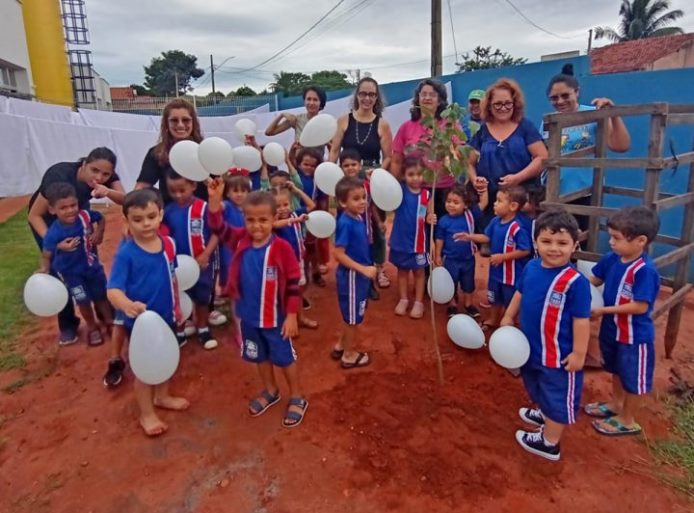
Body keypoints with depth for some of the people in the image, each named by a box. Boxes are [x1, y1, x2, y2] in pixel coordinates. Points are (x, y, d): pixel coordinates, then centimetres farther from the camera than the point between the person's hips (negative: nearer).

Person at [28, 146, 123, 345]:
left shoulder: (107, 176, -28)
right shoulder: (59, 176, -38)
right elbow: (34, 215, -29)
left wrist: (108, 192, -58)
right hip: (46, 216, -3)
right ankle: (67, 325, 10)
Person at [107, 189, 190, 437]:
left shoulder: (169, 244, -7)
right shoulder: (125, 254, -24)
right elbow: (113, 289, -31)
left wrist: (176, 305, 14)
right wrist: (126, 305, -52)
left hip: (165, 316, 6)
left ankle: (162, 397, 50)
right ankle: (147, 414, 33)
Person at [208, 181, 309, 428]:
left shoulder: (282, 247, -21)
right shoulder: (241, 239, -7)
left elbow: (293, 283, -16)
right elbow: (218, 227, -9)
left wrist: (292, 315, -15)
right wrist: (215, 199, -25)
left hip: (275, 317, -5)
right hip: (248, 315, 5)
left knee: (284, 357, 13)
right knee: (260, 356, 23)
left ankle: (297, 398, 33)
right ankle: (270, 391, 46)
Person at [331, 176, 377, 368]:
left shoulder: (358, 218, 2)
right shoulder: (346, 223, -24)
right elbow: (339, 254, -26)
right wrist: (363, 269, -27)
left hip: (360, 274, 9)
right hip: (351, 275, -9)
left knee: (353, 314, 23)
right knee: (353, 316, 8)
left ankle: (340, 346, 40)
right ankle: (349, 355, 27)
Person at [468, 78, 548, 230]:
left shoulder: (525, 127, 3)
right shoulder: (482, 131, 10)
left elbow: (542, 158, -3)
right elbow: (469, 162, 12)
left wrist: (518, 177, -17)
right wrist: (474, 179, -9)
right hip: (489, 202, 2)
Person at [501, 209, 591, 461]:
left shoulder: (575, 281, -26)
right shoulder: (532, 267, -6)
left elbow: (581, 320, -21)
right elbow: (520, 293, 11)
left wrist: (579, 353, -17)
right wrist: (508, 318, 14)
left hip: (559, 353, -7)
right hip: (531, 346, 7)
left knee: (558, 396, 13)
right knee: (538, 386, 30)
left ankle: (549, 443, 32)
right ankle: (544, 415, 57)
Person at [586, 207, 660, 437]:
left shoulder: (645, 271, -30)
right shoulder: (611, 259, -9)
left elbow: (640, 306, -29)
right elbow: (594, 280, 5)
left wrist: (604, 310, -25)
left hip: (635, 335, -7)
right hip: (612, 328, 7)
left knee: (634, 379, 15)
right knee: (617, 370, 28)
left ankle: (628, 421, 34)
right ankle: (616, 404, 51)